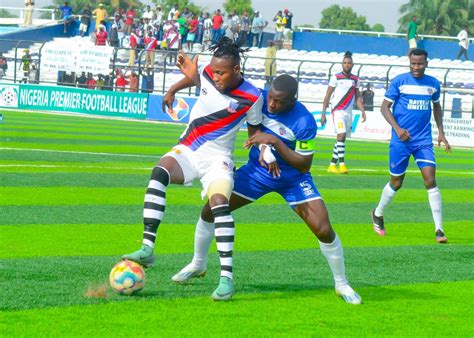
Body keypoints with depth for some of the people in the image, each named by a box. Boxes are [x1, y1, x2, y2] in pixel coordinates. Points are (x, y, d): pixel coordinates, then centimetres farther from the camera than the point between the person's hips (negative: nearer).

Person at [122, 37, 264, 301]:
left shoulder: (251, 98, -12)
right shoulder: (208, 75, -2)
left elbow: (255, 131, 3)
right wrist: (172, 91, 20)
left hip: (217, 158, -3)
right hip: (186, 151, 3)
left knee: (219, 202, -31)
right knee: (160, 171, -30)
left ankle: (227, 277, -30)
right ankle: (147, 249, -37)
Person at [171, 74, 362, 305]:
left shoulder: (304, 123, -30)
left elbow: (304, 165, -26)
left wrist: (275, 142, -35)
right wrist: (263, 147, -19)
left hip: (293, 179, -3)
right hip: (258, 171, 4)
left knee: (324, 230, -16)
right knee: (211, 210, -2)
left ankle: (342, 284, 6)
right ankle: (198, 265, 22)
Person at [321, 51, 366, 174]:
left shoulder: (355, 79, 11)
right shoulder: (336, 77, -3)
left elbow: (357, 97, 17)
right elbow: (327, 96, -2)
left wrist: (362, 111, 3)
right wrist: (323, 113, -5)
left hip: (348, 112, 6)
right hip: (338, 111, -6)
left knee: (342, 139, 7)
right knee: (341, 135, -20)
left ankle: (332, 165, 15)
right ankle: (341, 164, -23)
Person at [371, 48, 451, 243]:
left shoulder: (433, 84, 5)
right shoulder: (399, 81, -6)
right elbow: (385, 107, -4)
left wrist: (440, 132, 12)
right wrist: (398, 128, -17)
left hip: (424, 141, 2)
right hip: (401, 140, -2)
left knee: (430, 180, -12)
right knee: (396, 183, 8)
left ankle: (439, 229, -10)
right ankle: (377, 214, 35)